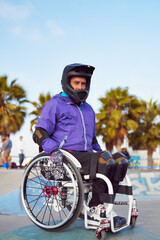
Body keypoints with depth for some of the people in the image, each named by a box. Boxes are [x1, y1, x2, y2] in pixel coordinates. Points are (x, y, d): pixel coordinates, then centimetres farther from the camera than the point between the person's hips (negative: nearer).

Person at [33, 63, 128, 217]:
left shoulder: (88, 109, 27)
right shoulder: (54, 105, 6)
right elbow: (40, 133, -3)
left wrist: (100, 153, 17)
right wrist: (57, 152, -19)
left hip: (86, 154, 7)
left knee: (120, 160, -16)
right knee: (105, 162, -29)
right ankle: (94, 207, -19)